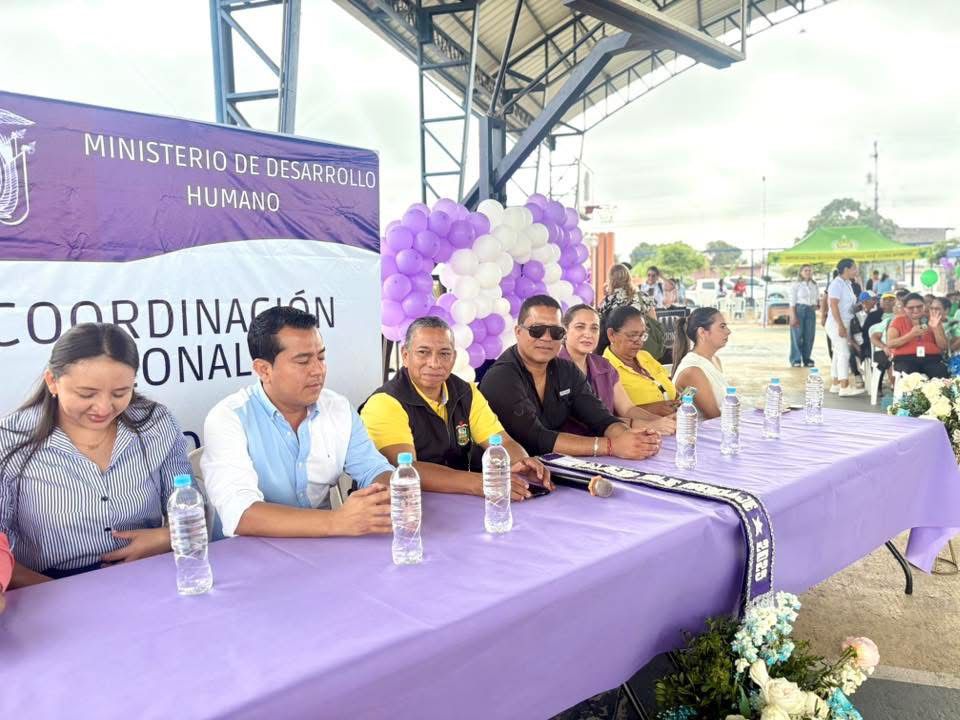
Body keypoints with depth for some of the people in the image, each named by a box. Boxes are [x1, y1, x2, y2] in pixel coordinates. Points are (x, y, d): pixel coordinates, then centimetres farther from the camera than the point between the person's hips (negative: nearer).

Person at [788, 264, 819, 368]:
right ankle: (795, 360, 2)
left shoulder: (814, 285, 12)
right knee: (797, 336, -5)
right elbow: (792, 301, -7)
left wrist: (817, 305, -2)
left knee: (809, 336, 4)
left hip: (811, 311, 5)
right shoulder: (796, 285, -3)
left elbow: (818, 298, 20)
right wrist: (793, 316, -13)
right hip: (799, 309, -5)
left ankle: (806, 359, 14)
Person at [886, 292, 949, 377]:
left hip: (932, 359, 2)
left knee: (941, 374, -30)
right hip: (905, 359, -2)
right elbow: (890, 344, -3)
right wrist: (911, 334, -13)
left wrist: (936, 328, -3)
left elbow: (943, 347, 11)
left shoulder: (933, 321, 17)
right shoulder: (898, 321, 12)